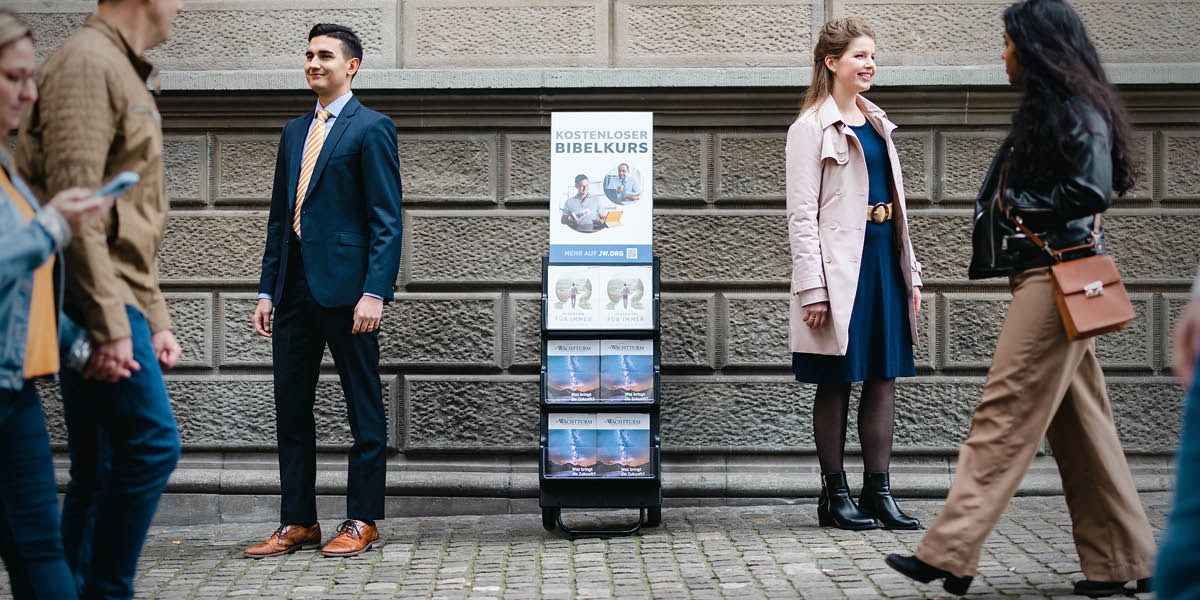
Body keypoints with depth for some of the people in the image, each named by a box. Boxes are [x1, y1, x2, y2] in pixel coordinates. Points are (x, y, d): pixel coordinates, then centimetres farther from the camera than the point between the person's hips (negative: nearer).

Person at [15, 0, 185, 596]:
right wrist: (109, 327, -21)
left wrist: (155, 319, 21)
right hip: (94, 299, -10)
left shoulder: (124, 72, 22)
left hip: (117, 299, 10)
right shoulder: (87, 62, -9)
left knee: (101, 469, 11)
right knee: (151, 444, -11)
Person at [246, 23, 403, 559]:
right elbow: (279, 217, 19)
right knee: (290, 407, 9)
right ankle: (297, 523, 17)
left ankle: (362, 522, 10)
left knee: (364, 407, 2)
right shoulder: (294, 132, 18)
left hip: (345, 287, -7)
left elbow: (387, 220, -10)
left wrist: (374, 293, -18)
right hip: (296, 288, 7)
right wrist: (268, 289, 13)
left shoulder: (371, 128, -4)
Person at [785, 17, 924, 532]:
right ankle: (835, 495, 9)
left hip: (884, 259, 7)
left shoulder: (877, 123, 16)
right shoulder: (811, 128, -6)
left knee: (883, 378, 6)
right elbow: (801, 214, -10)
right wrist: (813, 288, -16)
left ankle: (877, 490, 12)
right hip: (840, 268, -7)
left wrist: (910, 271, 16)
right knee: (835, 383, 0)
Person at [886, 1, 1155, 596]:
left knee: (1005, 410, -11)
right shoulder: (1045, 108, 20)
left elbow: (1092, 190, -20)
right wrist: (1004, 206, 1)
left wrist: (1017, 204, -11)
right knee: (1076, 421, 10)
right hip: (1038, 273, 10)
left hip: (1058, 275, -10)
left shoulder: (1079, 108, -9)